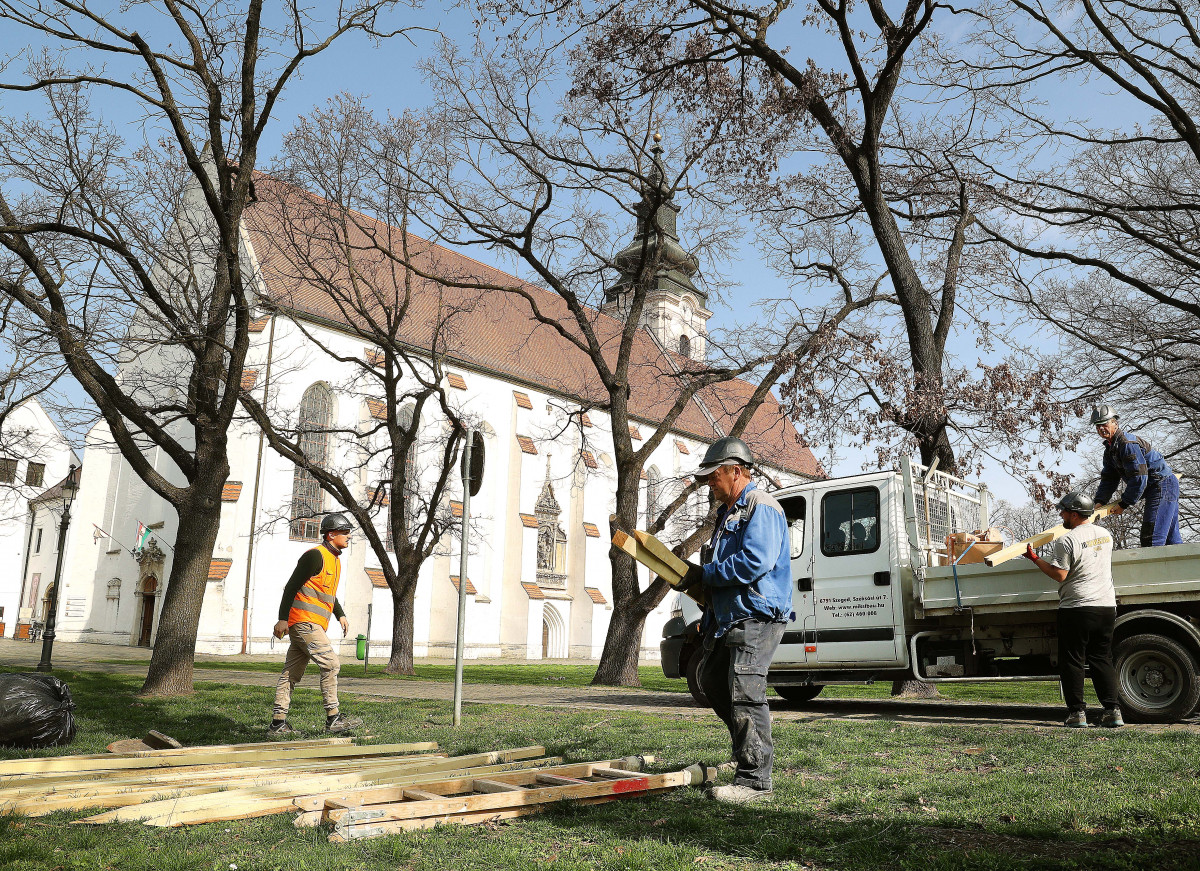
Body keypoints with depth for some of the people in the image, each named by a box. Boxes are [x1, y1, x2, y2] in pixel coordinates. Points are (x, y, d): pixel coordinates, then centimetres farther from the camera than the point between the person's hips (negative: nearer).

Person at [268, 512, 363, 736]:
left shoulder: (335, 560, 19)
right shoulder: (315, 556, -11)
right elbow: (291, 586, -13)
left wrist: (340, 615, 18)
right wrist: (282, 618, -18)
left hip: (311, 624, 10)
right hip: (304, 622, -10)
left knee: (292, 673, 10)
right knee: (331, 664, -12)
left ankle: (278, 723, 14)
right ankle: (333, 718, -9)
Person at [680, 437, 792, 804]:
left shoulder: (761, 506, -11)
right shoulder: (728, 512, 21)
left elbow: (755, 562, -25)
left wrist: (704, 574, -15)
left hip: (758, 616, -11)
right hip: (729, 616, 11)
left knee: (745, 691, -13)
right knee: (711, 678, 18)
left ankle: (755, 779, -8)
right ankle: (748, 748, 30)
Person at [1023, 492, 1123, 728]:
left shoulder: (1067, 541, -14)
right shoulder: (1105, 534, 10)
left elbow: (1059, 575, -15)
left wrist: (1035, 558, -5)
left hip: (1076, 609, -7)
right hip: (1106, 606, 7)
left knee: (1072, 661, 2)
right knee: (1103, 659, 13)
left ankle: (1077, 712, 3)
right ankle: (1112, 711, 10)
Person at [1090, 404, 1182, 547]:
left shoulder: (1128, 443, -19)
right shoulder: (1110, 449, 14)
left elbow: (1138, 478, -23)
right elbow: (1109, 479, 13)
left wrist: (1125, 504, -17)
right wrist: (1099, 501, -2)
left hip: (1162, 485, -11)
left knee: (1151, 540, -17)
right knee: (1171, 538, 12)